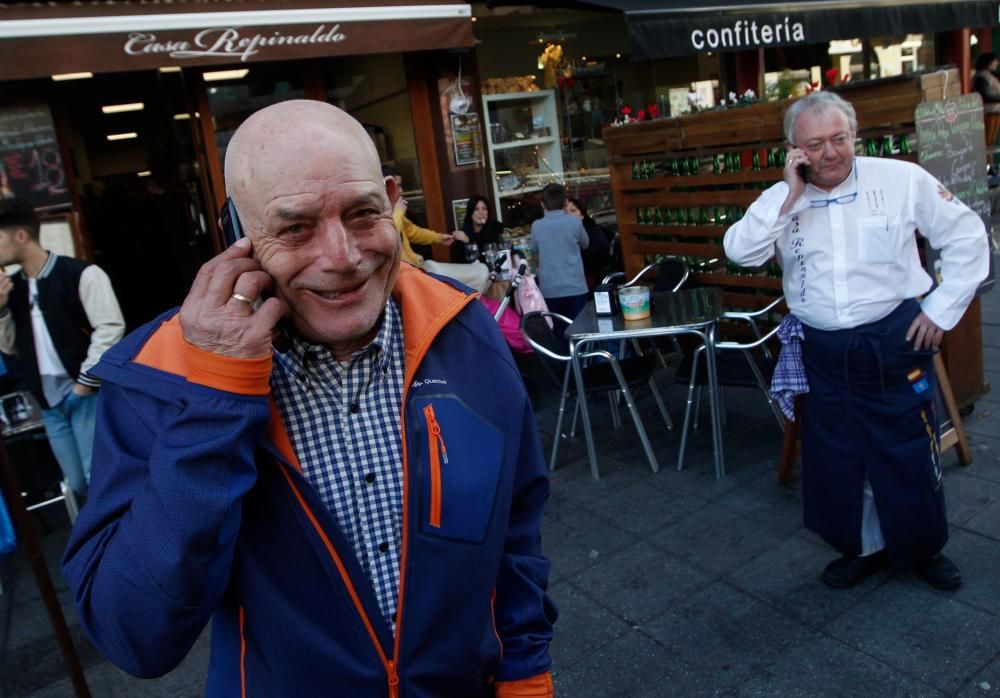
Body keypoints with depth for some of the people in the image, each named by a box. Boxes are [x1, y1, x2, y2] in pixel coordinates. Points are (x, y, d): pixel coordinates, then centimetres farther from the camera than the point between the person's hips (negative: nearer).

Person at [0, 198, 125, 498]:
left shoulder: (80, 273, -10)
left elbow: (110, 328, -15)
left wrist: (87, 382, -14)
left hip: (85, 393, -6)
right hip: (49, 400, 6)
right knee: (77, 483, 12)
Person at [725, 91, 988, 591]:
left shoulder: (902, 179, -5)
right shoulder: (782, 199, 1)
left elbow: (966, 238, 2)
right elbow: (740, 251, -15)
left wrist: (942, 308, -1)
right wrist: (790, 195, -18)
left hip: (894, 342, -2)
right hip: (823, 352, 2)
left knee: (909, 456, 9)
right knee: (836, 460, 12)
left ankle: (923, 548, 35)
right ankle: (864, 547, 34)